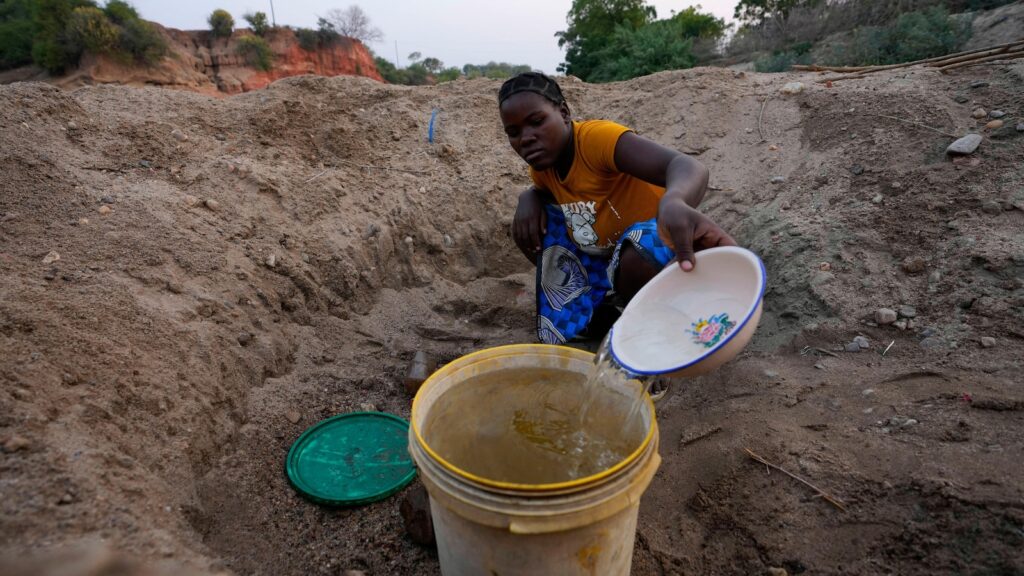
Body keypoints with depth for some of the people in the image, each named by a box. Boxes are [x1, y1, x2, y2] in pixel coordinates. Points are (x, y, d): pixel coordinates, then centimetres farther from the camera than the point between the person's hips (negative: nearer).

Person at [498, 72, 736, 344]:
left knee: (641, 252, -40)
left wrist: (674, 203, -67)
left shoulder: (597, 137, -25)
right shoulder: (543, 162, -2)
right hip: (603, 259, 7)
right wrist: (528, 199, -5)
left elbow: (688, 166, -41)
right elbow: (542, 190, 22)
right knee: (528, 225, -4)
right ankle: (602, 309, 4)